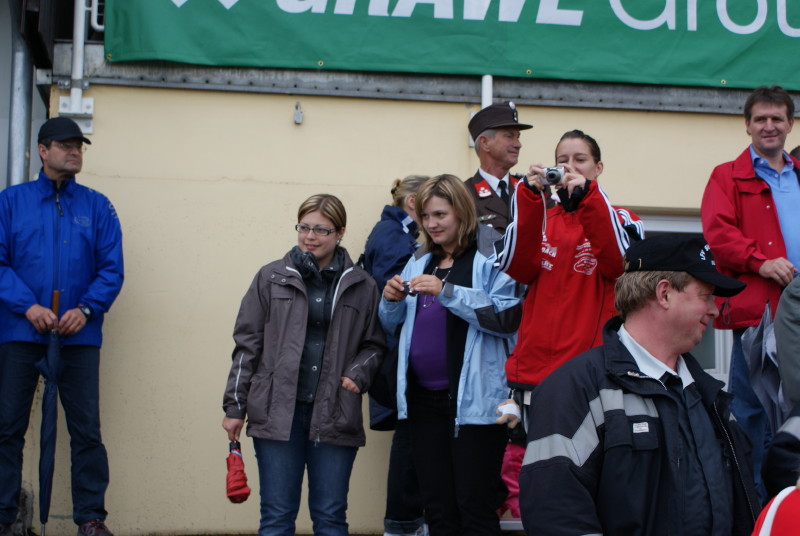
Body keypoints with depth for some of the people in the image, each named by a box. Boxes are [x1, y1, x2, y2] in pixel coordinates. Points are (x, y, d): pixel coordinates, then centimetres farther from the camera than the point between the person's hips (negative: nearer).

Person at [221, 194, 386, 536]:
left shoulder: (361, 286, 5)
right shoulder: (271, 278, 5)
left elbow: (374, 344, 13)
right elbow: (247, 344, 5)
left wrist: (359, 373, -8)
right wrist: (235, 406, 2)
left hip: (334, 415, 0)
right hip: (278, 411, 0)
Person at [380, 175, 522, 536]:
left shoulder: (491, 258, -5)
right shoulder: (419, 262, 16)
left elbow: (508, 317, -17)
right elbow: (393, 327, 21)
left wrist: (447, 292, -21)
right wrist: (392, 301, -1)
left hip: (473, 399, -6)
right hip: (424, 396, 6)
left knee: (474, 505, -4)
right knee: (437, 507, 10)